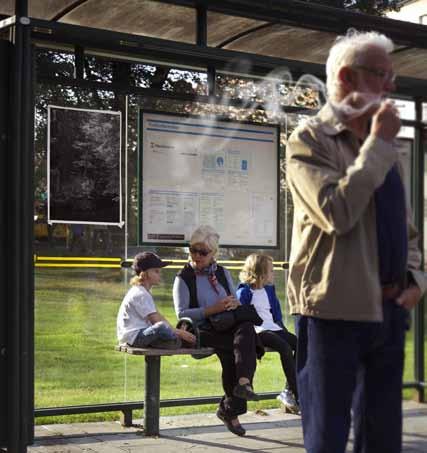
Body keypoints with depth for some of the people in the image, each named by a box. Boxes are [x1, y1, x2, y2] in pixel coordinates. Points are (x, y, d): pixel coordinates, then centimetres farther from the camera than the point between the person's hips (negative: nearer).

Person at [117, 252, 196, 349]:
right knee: (161, 327, -36)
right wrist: (179, 332, -18)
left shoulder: (144, 292, 19)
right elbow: (156, 321, -20)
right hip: (133, 336, -11)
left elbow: (158, 315, 15)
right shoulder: (140, 294, -15)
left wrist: (178, 331, 3)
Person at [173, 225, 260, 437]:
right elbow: (182, 313, -4)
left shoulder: (223, 273, 21)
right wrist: (212, 310, -16)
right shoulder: (184, 278, 6)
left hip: (228, 326, 4)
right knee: (245, 345, -31)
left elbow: (236, 303, 22)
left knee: (246, 327, -33)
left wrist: (235, 304, -4)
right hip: (202, 330, -4)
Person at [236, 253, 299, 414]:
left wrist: (282, 328, 13)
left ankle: (289, 391, -14)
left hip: (272, 328, 8)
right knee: (285, 347, -30)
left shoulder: (269, 289, 18)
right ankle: (299, 397, -29)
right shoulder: (244, 291, -4)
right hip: (257, 331, -8)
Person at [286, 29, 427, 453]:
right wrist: (378, 144, -14)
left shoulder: (381, 146, 16)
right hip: (335, 310, -7)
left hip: (388, 310, 7)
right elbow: (337, 213, -22)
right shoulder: (310, 140, -6)